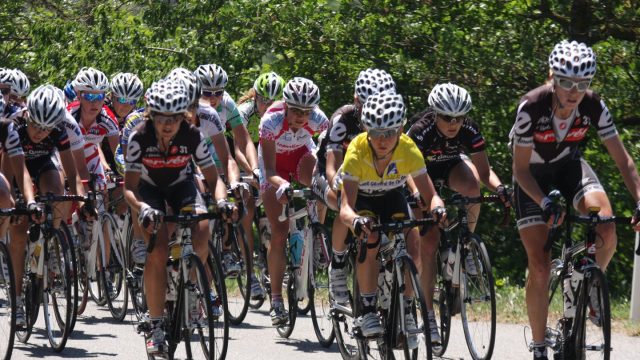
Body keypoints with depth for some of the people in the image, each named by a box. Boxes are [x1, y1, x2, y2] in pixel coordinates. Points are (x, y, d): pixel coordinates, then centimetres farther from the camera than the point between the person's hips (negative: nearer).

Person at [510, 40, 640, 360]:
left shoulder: (594, 107, -23)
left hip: (569, 166, 2)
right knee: (539, 266, -10)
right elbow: (520, 169, -24)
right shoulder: (531, 108, -32)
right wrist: (545, 204, -38)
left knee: (605, 230, -26)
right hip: (533, 176, -2)